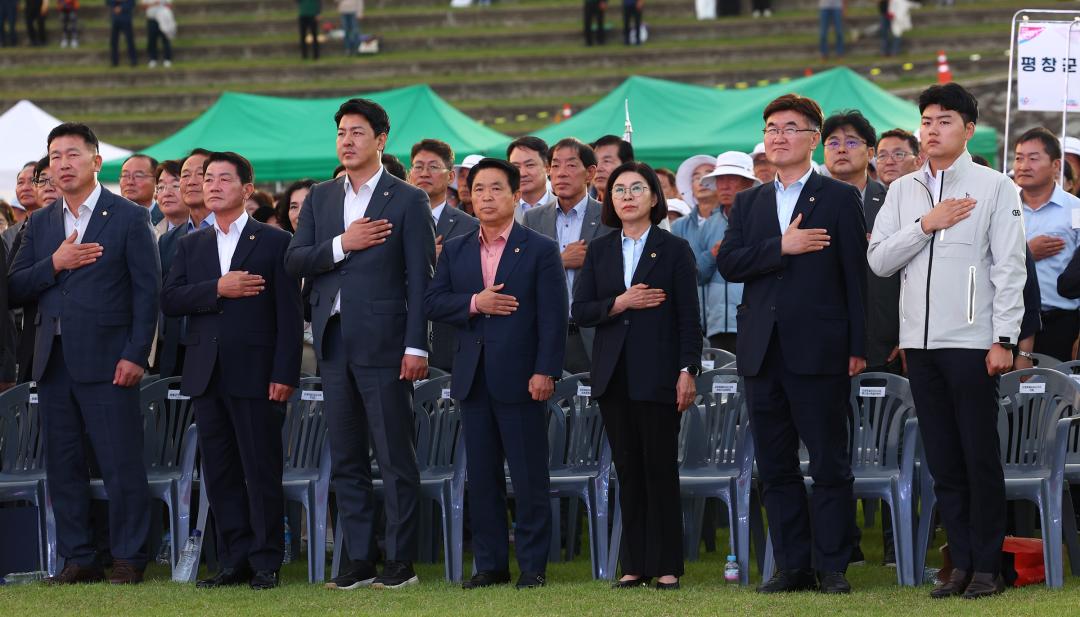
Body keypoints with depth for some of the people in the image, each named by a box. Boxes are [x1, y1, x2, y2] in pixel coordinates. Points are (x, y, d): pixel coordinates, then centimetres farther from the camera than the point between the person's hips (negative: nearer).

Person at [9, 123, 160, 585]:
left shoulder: (129, 218, 0)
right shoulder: (40, 224, 15)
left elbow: (147, 289, -4)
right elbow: (16, 288, 9)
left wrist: (135, 355, -11)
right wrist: (54, 264, -9)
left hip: (105, 360, -5)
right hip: (54, 363, 5)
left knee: (121, 464, -5)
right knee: (63, 465, 7)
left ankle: (128, 559, 1)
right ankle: (77, 559, 13)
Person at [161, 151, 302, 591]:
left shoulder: (275, 242, 2)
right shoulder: (191, 245, 15)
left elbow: (289, 314, -3)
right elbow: (169, 300, 2)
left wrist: (284, 374, -11)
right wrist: (218, 288, -12)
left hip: (255, 374, -5)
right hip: (206, 374, 5)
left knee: (262, 472, -3)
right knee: (220, 473, 6)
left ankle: (266, 563, 1)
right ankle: (234, 562, 11)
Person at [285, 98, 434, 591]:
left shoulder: (407, 201, -1)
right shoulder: (320, 199, 14)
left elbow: (420, 278, -5)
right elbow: (294, 261, 5)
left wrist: (416, 346, -12)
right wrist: (342, 245, -11)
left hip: (383, 343, -5)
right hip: (334, 343, 5)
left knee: (395, 458, -3)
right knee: (345, 460, 7)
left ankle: (401, 560, 0)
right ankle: (358, 560, 12)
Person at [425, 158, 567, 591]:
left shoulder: (540, 250, -1)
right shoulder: (455, 251, 13)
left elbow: (553, 316, -6)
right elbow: (432, 303, 5)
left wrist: (545, 371, -15)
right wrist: (474, 303, -12)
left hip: (520, 377, -4)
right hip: (473, 377, 5)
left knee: (529, 477, -2)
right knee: (482, 476, 7)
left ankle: (532, 565, 3)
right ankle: (490, 563, 12)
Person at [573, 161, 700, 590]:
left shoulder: (674, 250, 2)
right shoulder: (600, 251, 12)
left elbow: (688, 317, -2)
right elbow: (580, 310, 5)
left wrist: (687, 371, -9)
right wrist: (620, 303, -11)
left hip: (657, 374, -4)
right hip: (615, 376, 4)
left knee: (660, 469, -4)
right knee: (628, 470, 4)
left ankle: (667, 566, 0)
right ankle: (634, 565, 7)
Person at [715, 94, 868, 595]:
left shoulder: (839, 199, 3)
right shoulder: (749, 203, 16)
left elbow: (856, 276, -1)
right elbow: (728, 263, 2)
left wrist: (858, 346, -7)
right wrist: (782, 247, -12)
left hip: (818, 349, -5)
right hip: (763, 352, 5)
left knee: (830, 466, -3)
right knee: (775, 468, 6)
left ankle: (832, 567, 1)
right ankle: (793, 566, 11)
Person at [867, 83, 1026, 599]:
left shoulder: (993, 187, -1)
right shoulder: (902, 192, 12)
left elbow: (1010, 267, -5)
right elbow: (878, 261, 5)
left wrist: (1004, 340, -10)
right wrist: (926, 225, -7)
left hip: (971, 343, -5)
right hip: (920, 342, 5)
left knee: (980, 456, -2)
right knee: (943, 459, 7)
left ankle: (987, 566, 3)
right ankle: (961, 562, 12)